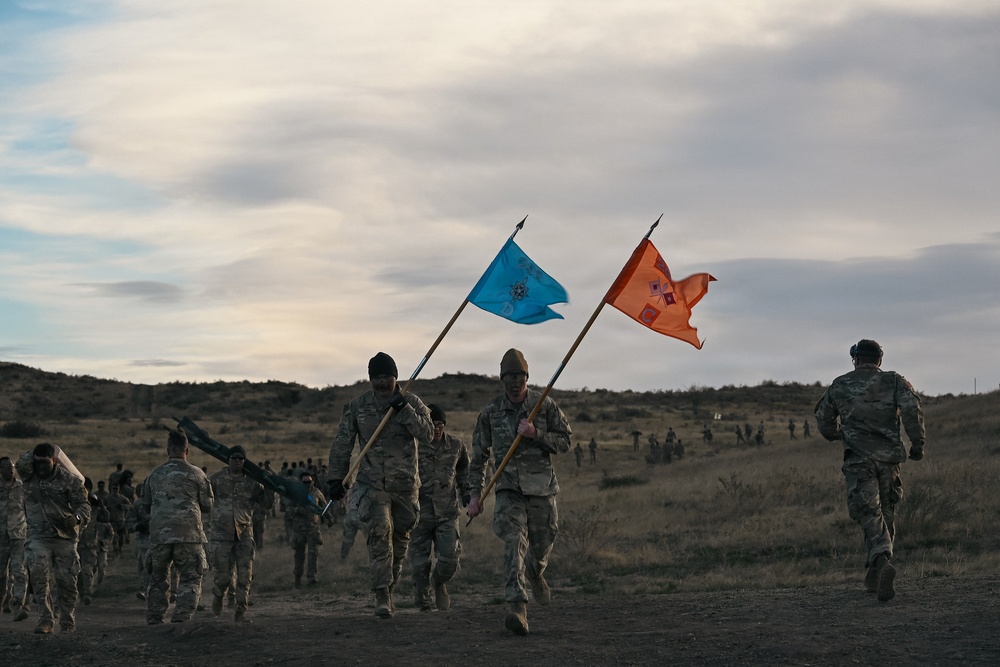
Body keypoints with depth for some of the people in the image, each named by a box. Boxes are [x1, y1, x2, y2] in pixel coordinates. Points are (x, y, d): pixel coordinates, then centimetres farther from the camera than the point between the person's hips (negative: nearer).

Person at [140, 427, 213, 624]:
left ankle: (154, 621, 15)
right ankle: (181, 618, -12)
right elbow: (207, 507, 8)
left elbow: (145, 508, 16)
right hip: (188, 535, -3)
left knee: (157, 580, 15)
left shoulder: (154, 475, 9)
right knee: (190, 580, 2)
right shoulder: (196, 474, 0)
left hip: (158, 535, 3)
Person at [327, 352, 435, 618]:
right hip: (372, 483, -2)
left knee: (400, 539, 9)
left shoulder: (411, 403, 2)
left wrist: (404, 411, -20)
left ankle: (387, 590, 25)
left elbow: (427, 433, -11)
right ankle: (382, 596, -21)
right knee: (379, 532, -19)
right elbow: (342, 444, 8)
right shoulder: (357, 406, 3)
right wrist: (337, 478, 3)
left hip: (404, 483, 2)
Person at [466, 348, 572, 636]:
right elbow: (479, 455, 11)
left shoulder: (544, 405, 1)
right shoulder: (491, 412, 4)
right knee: (514, 542, -19)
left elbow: (565, 442, 2)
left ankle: (536, 574, 49)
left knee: (542, 545, 11)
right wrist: (476, 493, 8)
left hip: (541, 486, 1)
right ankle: (517, 606, -29)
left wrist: (536, 434, -15)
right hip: (509, 487, -1)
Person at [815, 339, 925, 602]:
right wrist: (917, 443, -2)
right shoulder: (893, 381, 5)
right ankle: (875, 575, 18)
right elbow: (912, 408, -11)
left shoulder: (840, 385, 9)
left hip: (858, 458, -1)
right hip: (889, 456, 1)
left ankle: (882, 559, -36)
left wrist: (838, 435, 39)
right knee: (886, 512, 15)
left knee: (869, 513, -8)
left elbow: (823, 418, 19)